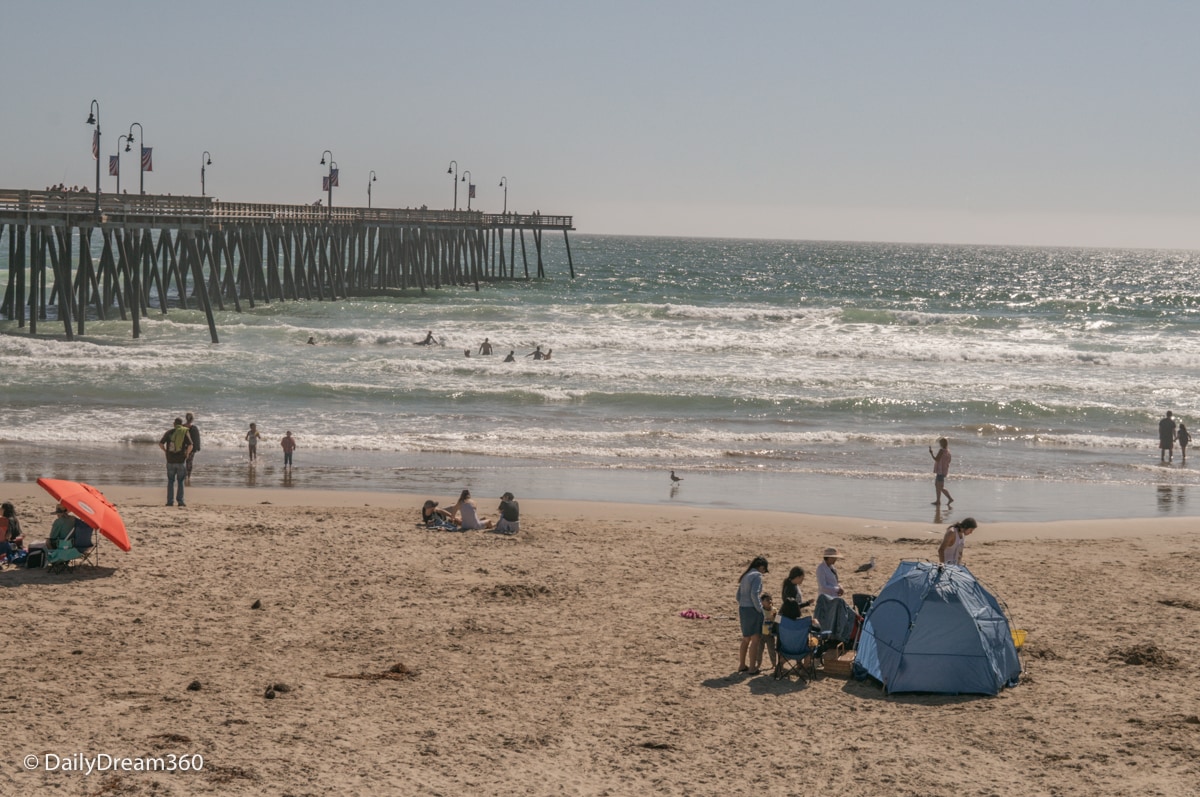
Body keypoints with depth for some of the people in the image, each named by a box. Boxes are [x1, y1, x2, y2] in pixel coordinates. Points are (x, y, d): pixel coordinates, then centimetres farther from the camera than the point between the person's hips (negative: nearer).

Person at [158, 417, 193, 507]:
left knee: (170, 481, 11)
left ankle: (170, 501, 8)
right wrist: (187, 454, 0)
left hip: (170, 460, 1)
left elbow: (160, 443, -2)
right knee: (180, 482, 8)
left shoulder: (169, 431, 4)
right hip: (181, 460, -1)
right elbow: (190, 445, -15)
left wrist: (166, 451, 11)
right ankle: (180, 501, 4)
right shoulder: (185, 432, -2)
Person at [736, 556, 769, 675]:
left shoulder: (745, 576, 15)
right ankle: (752, 668, 0)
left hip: (742, 609, 8)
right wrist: (760, 609, -12)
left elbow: (739, 595, 16)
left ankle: (742, 665, 26)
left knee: (746, 639, 19)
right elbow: (754, 594, -21)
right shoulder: (757, 576, -10)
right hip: (752, 610, -8)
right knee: (755, 639, -1)